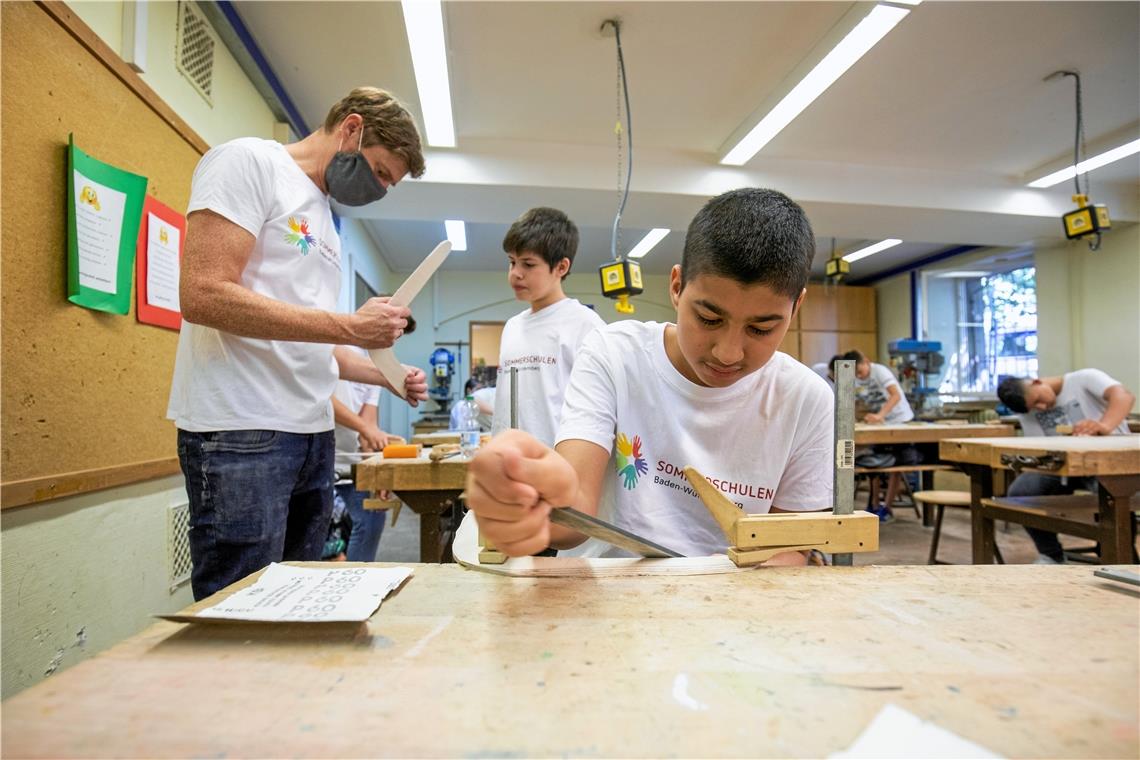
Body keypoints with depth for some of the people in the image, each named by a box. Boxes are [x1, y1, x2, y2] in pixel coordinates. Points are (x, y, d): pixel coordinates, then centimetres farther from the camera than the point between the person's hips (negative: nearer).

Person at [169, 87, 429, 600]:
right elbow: (204, 295, -18)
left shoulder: (324, 220, 20)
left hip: (313, 432, 8)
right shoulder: (248, 161, -4)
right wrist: (351, 327, -18)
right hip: (242, 429, -8)